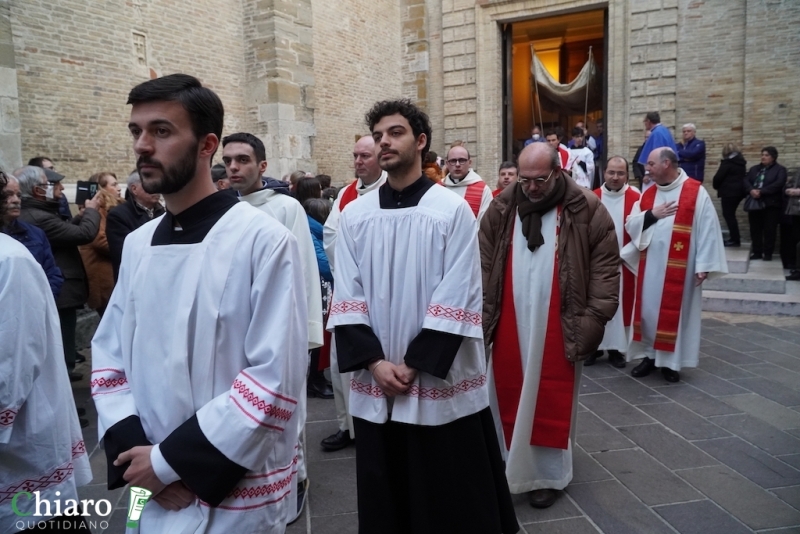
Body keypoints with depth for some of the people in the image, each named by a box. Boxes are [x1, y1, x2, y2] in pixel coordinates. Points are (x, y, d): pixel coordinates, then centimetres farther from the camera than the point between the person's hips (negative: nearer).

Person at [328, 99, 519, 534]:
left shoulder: (454, 211, -5)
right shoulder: (354, 215, 4)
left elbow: (456, 299, -10)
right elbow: (347, 298, 0)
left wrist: (415, 364, -13)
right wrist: (375, 362, -10)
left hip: (440, 381, -3)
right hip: (375, 385, 3)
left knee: (453, 496, 11)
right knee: (385, 497, 16)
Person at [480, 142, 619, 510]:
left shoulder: (587, 210, -6)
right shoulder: (501, 209, 2)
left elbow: (606, 265, -5)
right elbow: (483, 265, 4)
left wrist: (594, 318, -10)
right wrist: (482, 314, -1)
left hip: (560, 327, -2)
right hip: (509, 324, 3)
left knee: (551, 400, 7)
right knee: (509, 395, 10)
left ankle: (548, 473, 23)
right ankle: (510, 464, 28)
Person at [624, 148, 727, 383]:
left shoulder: (696, 192, -7)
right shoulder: (647, 194, 9)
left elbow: (707, 230, -10)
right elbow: (630, 225, 6)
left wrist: (704, 265, -14)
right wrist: (652, 215, -11)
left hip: (679, 269, -5)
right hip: (649, 267, 5)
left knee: (674, 312, 3)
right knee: (649, 310, 9)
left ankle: (670, 360, 15)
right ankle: (649, 355, 21)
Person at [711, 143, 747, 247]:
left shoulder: (727, 162, -12)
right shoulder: (741, 162, 12)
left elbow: (718, 177, -13)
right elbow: (743, 176, 19)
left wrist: (715, 185, 8)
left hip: (729, 192, -8)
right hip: (739, 191, 9)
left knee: (728, 215, -2)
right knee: (730, 214, 17)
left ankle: (735, 239, -3)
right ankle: (734, 237, 20)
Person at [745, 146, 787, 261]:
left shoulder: (780, 169, 1)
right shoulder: (754, 169, 16)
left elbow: (778, 184, -15)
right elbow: (746, 181, 3)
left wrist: (761, 192, -22)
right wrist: (751, 190, -18)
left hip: (771, 204, -5)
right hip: (755, 203, 5)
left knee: (769, 230, -1)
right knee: (755, 229, 7)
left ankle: (767, 253, 6)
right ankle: (757, 252, 15)